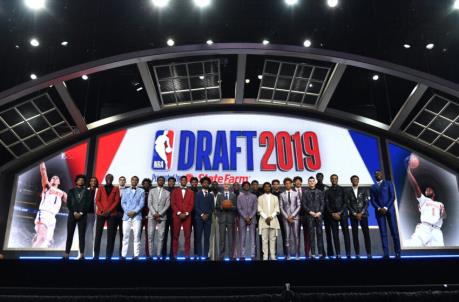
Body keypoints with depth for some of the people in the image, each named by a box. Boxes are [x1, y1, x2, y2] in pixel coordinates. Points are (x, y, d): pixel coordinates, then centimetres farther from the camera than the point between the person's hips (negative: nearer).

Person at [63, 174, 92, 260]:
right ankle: (67, 254, 0)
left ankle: (81, 254, -2)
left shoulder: (86, 192, 9)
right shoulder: (71, 191, 12)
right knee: (69, 235, -2)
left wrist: (81, 213, -10)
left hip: (83, 216, -1)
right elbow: (68, 203, 3)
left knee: (82, 235, -2)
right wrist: (74, 212, -9)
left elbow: (88, 204, 1)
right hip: (72, 215, 1)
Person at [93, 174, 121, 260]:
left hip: (112, 214, -1)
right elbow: (97, 200, 4)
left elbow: (117, 201, 0)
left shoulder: (116, 189, 8)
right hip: (101, 213, 1)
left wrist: (109, 211, -10)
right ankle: (96, 255, 5)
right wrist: (102, 210, -8)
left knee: (111, 235, -2)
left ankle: (108, 256, 2)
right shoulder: (101, 187, 10)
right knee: (98, 234, -1)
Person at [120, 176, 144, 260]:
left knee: (137, 236, -4)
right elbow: (123, 203, 7)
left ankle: (136, 255, -2)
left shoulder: (141, 191, 10)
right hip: (126, 216, 2)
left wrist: (134, 212, -12)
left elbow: (141, 204, 1)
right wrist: (128, 212, -8)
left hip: (137, 216, -2)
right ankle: (123, 255, 3)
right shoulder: (125, 191, 16)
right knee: (125, 236, 0)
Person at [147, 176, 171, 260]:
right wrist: (154, 214, -10)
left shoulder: (167, 193, 11)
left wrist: (159, 214, -11)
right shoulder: (152, 191, 12)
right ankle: (150, 255, 1)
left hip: (162, 216, 0)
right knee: (150, 235, -3)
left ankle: (158, 255, 0)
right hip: (152, 216, 0)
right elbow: (149, 204, 2)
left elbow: (167, 205, 1)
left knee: (160, 236, -3)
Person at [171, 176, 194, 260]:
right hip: (176, 216, 0)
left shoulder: (191, 192, 12)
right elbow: (173, 203, 1)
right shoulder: (175, 191, 10)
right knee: (175, 235, -1)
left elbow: (191, 204, 4)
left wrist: (186, 213, -9)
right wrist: (179, 213, -10)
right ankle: (174, 254, 3)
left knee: (187, 235, -2)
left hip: (187, 216, 0)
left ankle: (187, 254, 2)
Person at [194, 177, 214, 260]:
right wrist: (201, 215, -11)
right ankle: (199, 255, -1)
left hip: (208, 218, 2)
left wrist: (207, 215, -8)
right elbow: (196, 206, -1)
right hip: (199, 218, -2)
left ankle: (206, 255, 3)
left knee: (207, 237, 0)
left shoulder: (211, 195, 15)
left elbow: (212, 208, 8)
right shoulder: (198, 194, 8)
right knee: (199, 237, -3)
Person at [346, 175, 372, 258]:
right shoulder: (348, 192, 7)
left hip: (363, 214, 0)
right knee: (355, 235, 0)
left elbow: (366, 202, 1)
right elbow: (348, 204, 2)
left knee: (366, 233, -3)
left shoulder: (363, 190, 7)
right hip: (353, 215, 0)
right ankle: (357, 254, 3)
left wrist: (361, 213, -10)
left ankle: (369, 253, 1)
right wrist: (355, 214, -9)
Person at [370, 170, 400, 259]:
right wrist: (379, 208, -9)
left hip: (389, 209, -2)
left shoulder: (388, 183, 9)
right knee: (383, 233, -1)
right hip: (379, 211, 2)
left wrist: (386, 208, -11)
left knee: (394, 231, -3)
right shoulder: (372, 187, 16)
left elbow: (392, 196, 0)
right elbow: (372, 200, 8)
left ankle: (397, 252, 3)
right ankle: (386, 254, -2)